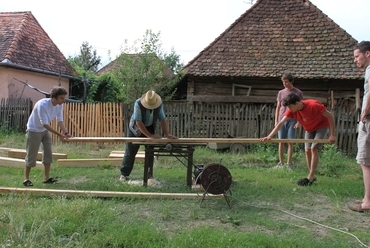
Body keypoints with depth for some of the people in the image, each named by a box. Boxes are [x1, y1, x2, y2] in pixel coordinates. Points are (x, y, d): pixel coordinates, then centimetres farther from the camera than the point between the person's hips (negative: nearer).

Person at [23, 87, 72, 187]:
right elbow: (45, 124, -33)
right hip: (33, 130, -7)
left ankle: (47, 178, 15)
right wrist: (59, 134, -35)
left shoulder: (60, 105, -12)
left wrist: (65, 133, -25)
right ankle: (26, 179, 12)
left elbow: (60, 120, -10)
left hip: (45, 130, 7)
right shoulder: (42, 105, -33)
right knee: (31, 155, -1)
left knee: (48, 153, 6)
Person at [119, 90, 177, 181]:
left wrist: (167, 134, -26)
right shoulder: (138, 103, -30)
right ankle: (124, 174, 13)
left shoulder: (159, 104, -19)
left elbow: (163, 119, -14)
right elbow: (139, 122, -32)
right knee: (130, 152, 1)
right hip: (136, 129, -3)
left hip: (150, 128, 3)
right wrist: (150, 136, -35)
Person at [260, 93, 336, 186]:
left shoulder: (314, 105, -36)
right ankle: (312, 176, 12)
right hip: (309, 129, 6)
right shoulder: (292, 110, -21)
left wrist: (333, 135, -25)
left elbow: (330, 116, -26)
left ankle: (310, 177, -13)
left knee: (314, 149, -17)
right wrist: (269, 136, -35)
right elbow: (281, 123, -24)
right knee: (307, 151, -1)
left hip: (321, 126, -5)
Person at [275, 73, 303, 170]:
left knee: (290, 142, 0)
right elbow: (278, 107, 12)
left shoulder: (298, 93, 1)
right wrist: (276, 120, 5)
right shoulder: (281, 92, 9)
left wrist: (298, 121, -6)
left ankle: (288, 164, 6)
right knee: (281, 141, 4)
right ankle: (281, 162, 13)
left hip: (292, 120, -2)